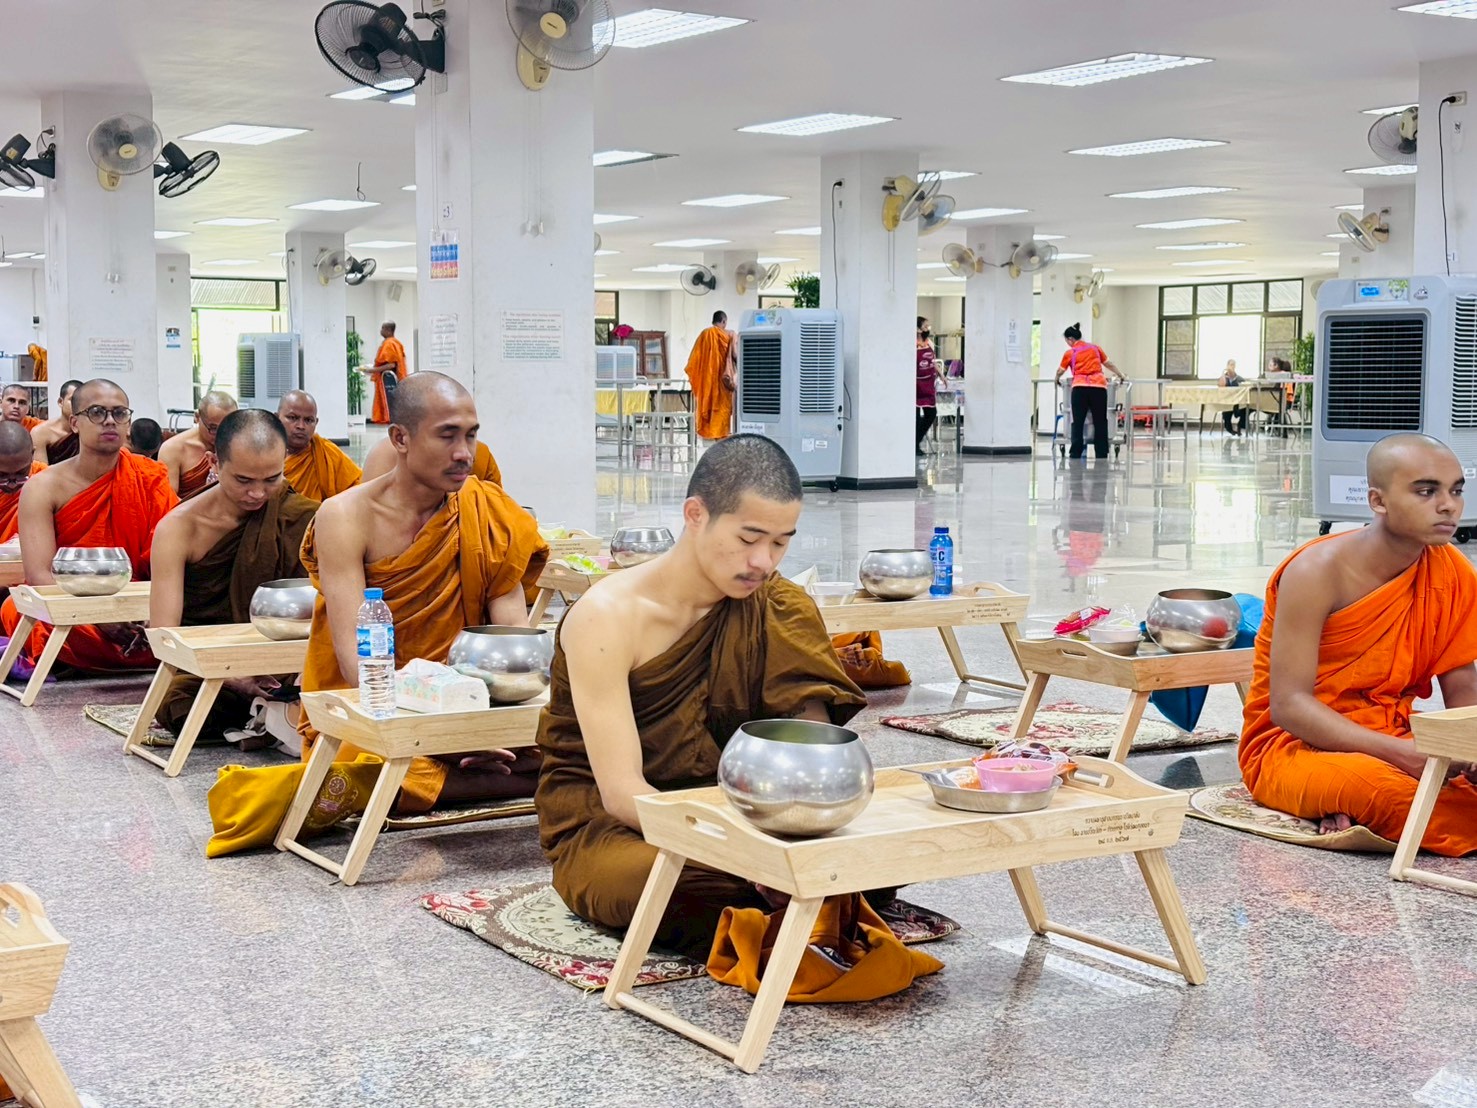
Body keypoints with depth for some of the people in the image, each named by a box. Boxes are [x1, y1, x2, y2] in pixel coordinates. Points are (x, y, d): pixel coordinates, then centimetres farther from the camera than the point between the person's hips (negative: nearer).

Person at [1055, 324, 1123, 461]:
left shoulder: (1070, 353, 9)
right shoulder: (1095, 348, 17)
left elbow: (1060, 372, 19)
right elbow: (1109, 365, 23)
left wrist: (1057, 380, 40)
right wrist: (1120, 376, 37)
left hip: (1080, 388, -2)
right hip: (1099, 387, 2)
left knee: (1078, 423, 3)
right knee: (1100, 423, 7)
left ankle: (1076, 454, -3)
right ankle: (1101, 454, 6)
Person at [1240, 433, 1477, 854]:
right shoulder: (1317, 572, -16)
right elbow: (1288, 706, -20)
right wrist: (1406, 754, -29)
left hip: (1390, 742, 7)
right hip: (1292, 746, -7)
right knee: (1377, 784, -40)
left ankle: (1353, 814, -13)